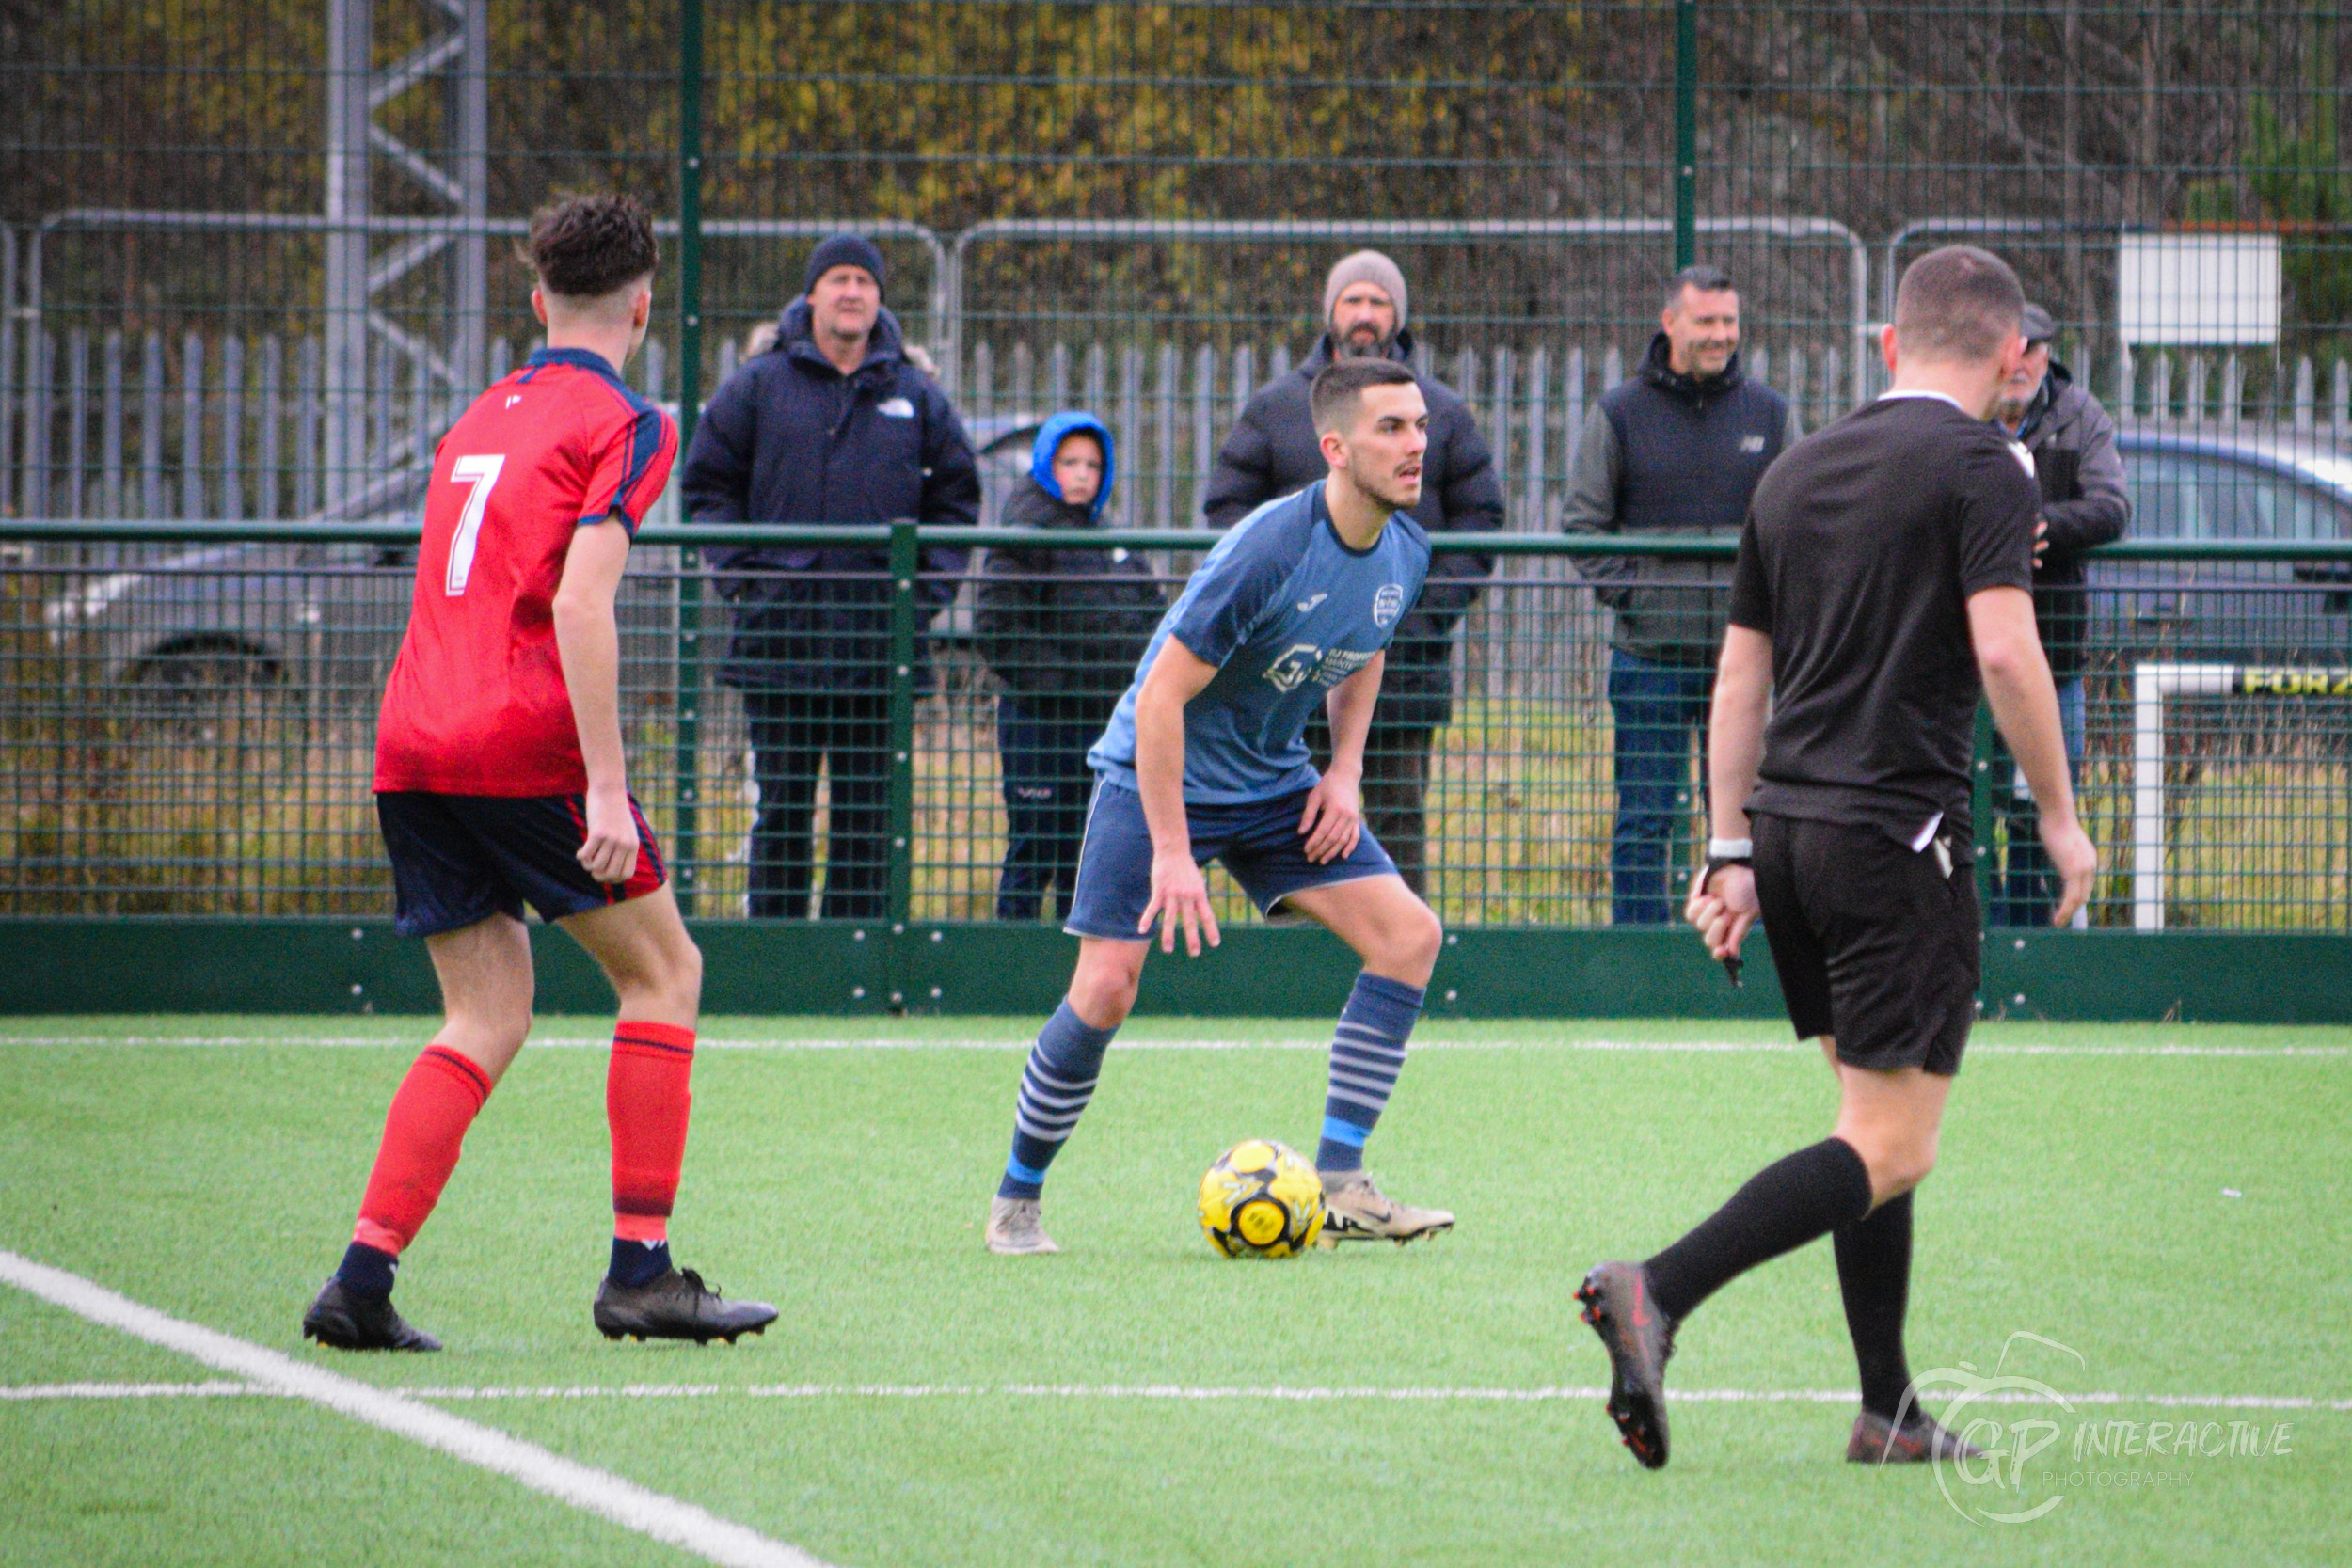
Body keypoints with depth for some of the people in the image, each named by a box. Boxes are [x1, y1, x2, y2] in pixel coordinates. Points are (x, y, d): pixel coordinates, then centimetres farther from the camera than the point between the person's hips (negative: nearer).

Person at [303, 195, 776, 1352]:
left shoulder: (481, 419, 20)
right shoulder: (620, 426, -3)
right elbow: (578, 604, -15)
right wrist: (606, 785, -18)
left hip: (411, 743, 7)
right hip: (521, 746, -7)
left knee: (488, 1017, 11)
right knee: (663, 967, 7)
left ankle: (363, 1277, -2)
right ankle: (640, 1271, 2)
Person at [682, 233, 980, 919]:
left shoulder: (914, 395, 9)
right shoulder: (758, 385, 4)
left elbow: (956, 495, 16)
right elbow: (708, 483, 8)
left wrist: (930, 587, 4)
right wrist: (740, 573, -3)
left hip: (881, 633, 2)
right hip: (781, 634, -2)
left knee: (870, 805, 4)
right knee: (782, 803, 1)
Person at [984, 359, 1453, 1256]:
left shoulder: (1404, 550, -4)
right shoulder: (1267, 549, -27)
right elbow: (1162, 695, -25)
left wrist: (1345, 771, 2)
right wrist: (1172, 853, -26)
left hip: (1275, 784, 7)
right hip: (1159, 777, -7)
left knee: (1409, 934, -9)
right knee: (1106, 990, -14)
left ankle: (1337, 1187, -6)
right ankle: (1016, 1201, 7)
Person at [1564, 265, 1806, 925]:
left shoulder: (1771, 413, 8)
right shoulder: (1619, 414, 3)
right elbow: (1583, 524, 3)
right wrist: (1626, 593, -9)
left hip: (1745, 650, 2)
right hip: (1650, 653, -2)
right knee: (1644, 820, 1)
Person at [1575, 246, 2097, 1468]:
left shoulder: (1796, 472, 14)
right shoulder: (1980, 470, -7)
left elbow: (1741, 673, 15)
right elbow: (2003, 648, -18)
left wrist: (1730, 850, 17)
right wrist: (2058, 816, -7)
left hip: (1787, 822, 8)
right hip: (1898, 837, -8)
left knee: (1877, 1125, 16)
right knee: (1891, 1147, -8)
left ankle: (1887, 1412, 14)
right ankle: (1658, 1295, -24)